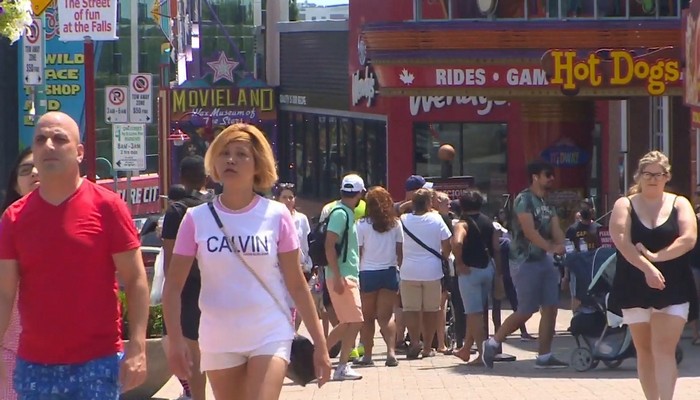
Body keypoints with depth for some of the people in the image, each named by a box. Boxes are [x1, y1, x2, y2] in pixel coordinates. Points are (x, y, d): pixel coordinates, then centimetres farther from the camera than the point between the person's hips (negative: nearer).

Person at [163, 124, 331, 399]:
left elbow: (296, 284, 1)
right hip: (217, 340, 2)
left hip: (270, 335, -2)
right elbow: (173, 286, 0)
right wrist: (176, 341, -11)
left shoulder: (276, 216, -2)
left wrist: (319, 343, -1)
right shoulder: (197, 218, -1)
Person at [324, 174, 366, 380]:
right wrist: (337, 276, -24)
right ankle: (342, 367, -3)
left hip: (350, 276, 9)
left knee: (347, 323, 13)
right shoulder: (340, 213, -13)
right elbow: (329, 246, -20)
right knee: (354, 321, -7)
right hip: (342, 276, -9)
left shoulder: (347, 213, 15)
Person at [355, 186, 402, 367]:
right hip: (390, 272, 2)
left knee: (368, 317, 10)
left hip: (368, 273, -2)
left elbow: (358, 252, -6)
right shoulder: (395, 224, 1)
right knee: (386, 315, 2)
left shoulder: (362, 225, -7)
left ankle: (367, 355, 12)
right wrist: (398, 270, 14)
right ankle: (391, 351, -15)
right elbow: (400, 252, 3)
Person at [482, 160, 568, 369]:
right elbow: (529, 231, -20)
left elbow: (556, 230, 4)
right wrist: (551, 247, -26)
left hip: (546, 260, 8)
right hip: (526, 261, -8)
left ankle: (544, 356, 6)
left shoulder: (548, 204, 15)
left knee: (550, 308, 2)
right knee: (526, 311, -6)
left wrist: (562, 247, -16)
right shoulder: (524, 199, -11)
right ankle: (493, 343, 10)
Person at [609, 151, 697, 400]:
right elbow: (621, 241, -12)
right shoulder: (625, 206, 3)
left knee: (664, 351, -11)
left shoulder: (679, 204, 5)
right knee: (644, 351, 9)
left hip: (672, 288, -1)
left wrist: (655, 256, -16)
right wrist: (646, 268, -24)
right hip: (635, 287, 1)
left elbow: (688, 239, -9)